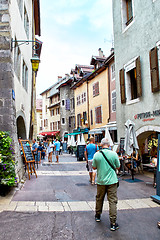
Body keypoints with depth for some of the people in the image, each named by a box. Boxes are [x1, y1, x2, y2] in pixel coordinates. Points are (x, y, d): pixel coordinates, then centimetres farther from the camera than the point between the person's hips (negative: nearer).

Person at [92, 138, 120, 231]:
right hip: (112, 181, -2)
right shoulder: (114, 154, -12)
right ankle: (113, 223, 6)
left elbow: (94, 167, 4)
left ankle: (98, 216, 38)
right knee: (113, 201, 4)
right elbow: (118, 167, 0)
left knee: (99, 199, 20)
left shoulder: (96, 155, -8)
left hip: (101, 181, 2)